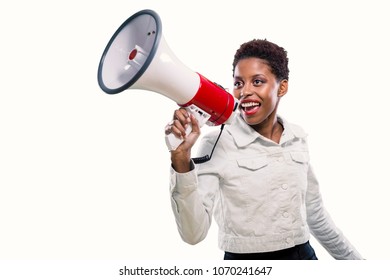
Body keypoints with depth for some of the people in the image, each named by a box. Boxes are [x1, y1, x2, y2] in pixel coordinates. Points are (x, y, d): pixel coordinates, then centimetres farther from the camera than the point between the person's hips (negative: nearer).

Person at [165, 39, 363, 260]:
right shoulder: (216, 144, -15)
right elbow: (194, 233, -23)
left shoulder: (298, 138, 0)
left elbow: (315, 214, 11)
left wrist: (354, 258, 18)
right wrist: (181, 159, -32)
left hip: (303, 255, 5)